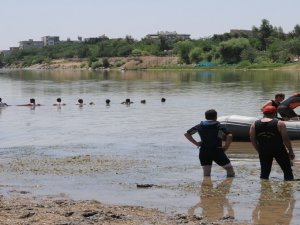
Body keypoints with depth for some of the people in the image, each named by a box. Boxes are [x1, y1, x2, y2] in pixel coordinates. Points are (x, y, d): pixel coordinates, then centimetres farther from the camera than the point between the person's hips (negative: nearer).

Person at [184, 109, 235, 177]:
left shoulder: (200, 126, 8)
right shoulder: (219, 126, -4)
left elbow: (186, 134, 10)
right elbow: (229, 136, -19)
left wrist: (196, 143, 8)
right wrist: (225, 147, -8)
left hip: (204, 152, 3)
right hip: (217, 151, -3)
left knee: (206, 174, 9)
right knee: (229, 168, 11)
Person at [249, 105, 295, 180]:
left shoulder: (254, 124, 2)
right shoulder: (279, 123, -7)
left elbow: (252, 140, 4)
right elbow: (285, 139, -9)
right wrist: (290, 151, 1)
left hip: (263, 151, 3)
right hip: (279, 150, -3)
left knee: (264, 172, 12)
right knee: (287, 170, 6)